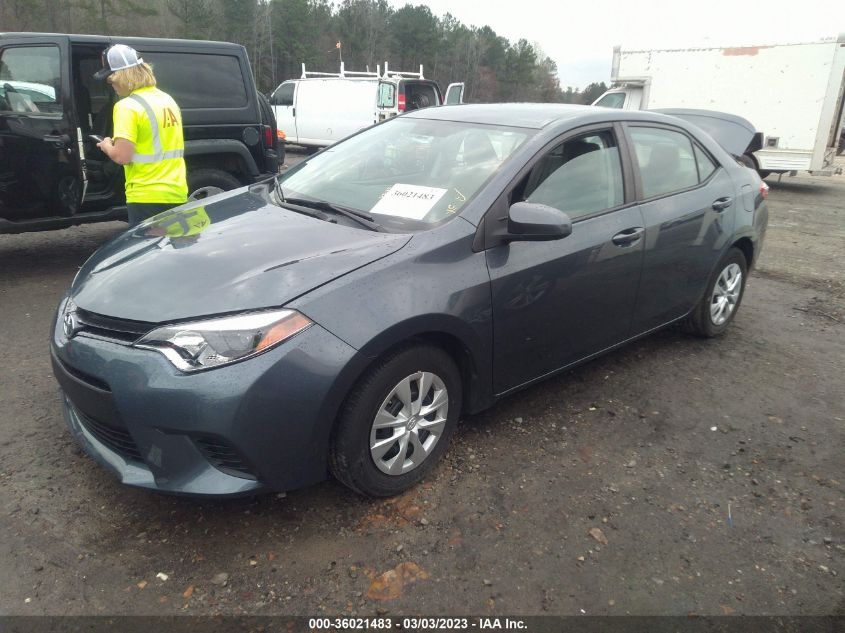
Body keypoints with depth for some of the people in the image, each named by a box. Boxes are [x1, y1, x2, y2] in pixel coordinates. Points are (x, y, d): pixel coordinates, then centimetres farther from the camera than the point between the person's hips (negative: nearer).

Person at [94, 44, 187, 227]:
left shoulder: (128, 106, -13)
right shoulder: (168, 100, 11)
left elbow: (122, 156, -18)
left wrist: (107, 147, 3)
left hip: (147, 197, -7)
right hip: (177, 194, 7)